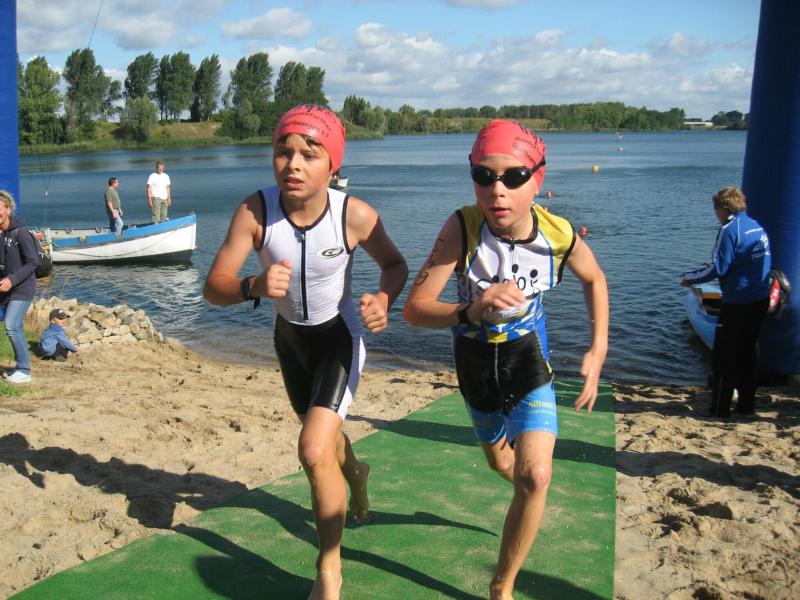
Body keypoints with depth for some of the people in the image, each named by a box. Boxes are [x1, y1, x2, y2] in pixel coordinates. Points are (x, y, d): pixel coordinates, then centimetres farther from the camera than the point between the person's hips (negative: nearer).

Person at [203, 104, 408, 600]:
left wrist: (384, 300, -30)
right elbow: (214, 288, -29)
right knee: (321, 431, 27)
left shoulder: (357, 215, -28)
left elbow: (395, 264, -9)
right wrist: (253, 287, -51)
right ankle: (354, 471, 65)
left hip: (340, 336, -3)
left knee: (314, 451, -20)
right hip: (289, 336, 4)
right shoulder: (255, 211, -26)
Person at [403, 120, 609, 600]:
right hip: (475, 359, 1)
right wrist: (472, 311, -49)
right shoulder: (462, 227, -29)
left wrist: (598, 350, -4)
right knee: (499, 461, 24)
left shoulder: (559, 234, -23)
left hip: (528, 358, -1)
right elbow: (414, 309, -31)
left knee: (535, 476, -19)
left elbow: (594, 279, 1)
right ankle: (528, 507, 62)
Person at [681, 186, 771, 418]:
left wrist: (690, 278, -3)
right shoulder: (757, 227, 11)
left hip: (738, 302, -8)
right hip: (760, 300, 8)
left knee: (723, 357, 1)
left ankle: (719, 409, 5)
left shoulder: (730, 229, -14)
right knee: (747, 351, 18)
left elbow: (717, 268, -17)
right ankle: (747, 405, 24)